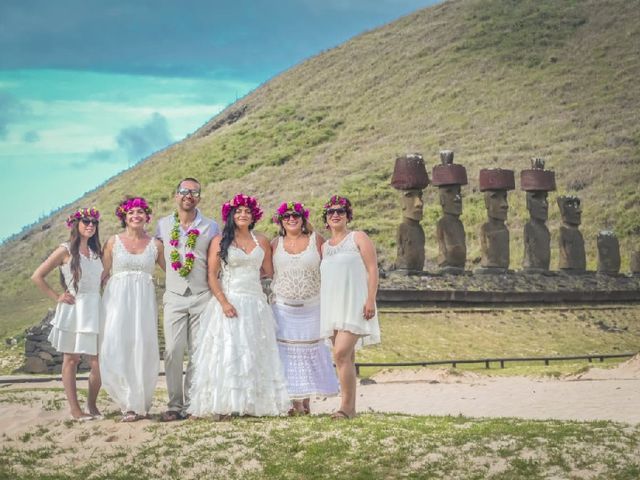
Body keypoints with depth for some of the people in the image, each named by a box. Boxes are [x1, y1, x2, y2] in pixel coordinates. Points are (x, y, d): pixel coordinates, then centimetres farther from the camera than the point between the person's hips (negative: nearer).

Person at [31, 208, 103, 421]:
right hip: (72, 312, -4)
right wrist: (57, 297, -5)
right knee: (71, 360, 2)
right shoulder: (66, 251, -3)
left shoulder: (96, 252, 13)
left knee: (98, 362, -1)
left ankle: (92, 404, 16)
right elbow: (37, 276, -3)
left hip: (94, 311, 5)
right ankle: (75, 409, 7)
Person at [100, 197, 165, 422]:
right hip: (117, 299, -1)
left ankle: (139, 405, 9)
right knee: (116, 350, -11)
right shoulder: (113, 242, 7)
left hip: (144, 301, 1)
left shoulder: (155, 245, 9)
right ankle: (129, 403, 4)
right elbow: (102, 273, 6)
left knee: (143, 350, -5)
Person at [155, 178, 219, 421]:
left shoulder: (211, 227, 4)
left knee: (198, 353, 1)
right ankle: (174, 405, 1)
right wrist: (174, 272, 10)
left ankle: (192, 404, 8)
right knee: (173, 351, -5)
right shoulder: (163, 225, 7)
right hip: (174, 297, 1)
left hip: (202, 296, -1)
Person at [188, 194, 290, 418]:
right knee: (227, 353, -8)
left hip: (255, 304, 3)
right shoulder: (219, 241, 2)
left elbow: (270, 273, 17)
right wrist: (224, 302, -13)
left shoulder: (262, 241, 12)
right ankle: (223, 406, -10)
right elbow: (212, 275, -5)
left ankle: (254, 403, 4)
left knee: (254, 353, 2)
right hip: (228, 302, -3)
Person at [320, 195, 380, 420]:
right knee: (345, 356, 7)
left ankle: (347, 405, -16)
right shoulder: (324, 246, 19)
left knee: (341, 353, -19)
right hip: (332, 305, 6)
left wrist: (370, 299, -14)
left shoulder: (358, 238, 3)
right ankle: (350, 407, 10)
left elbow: (372, 269, -4)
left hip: (354, 304, -6)